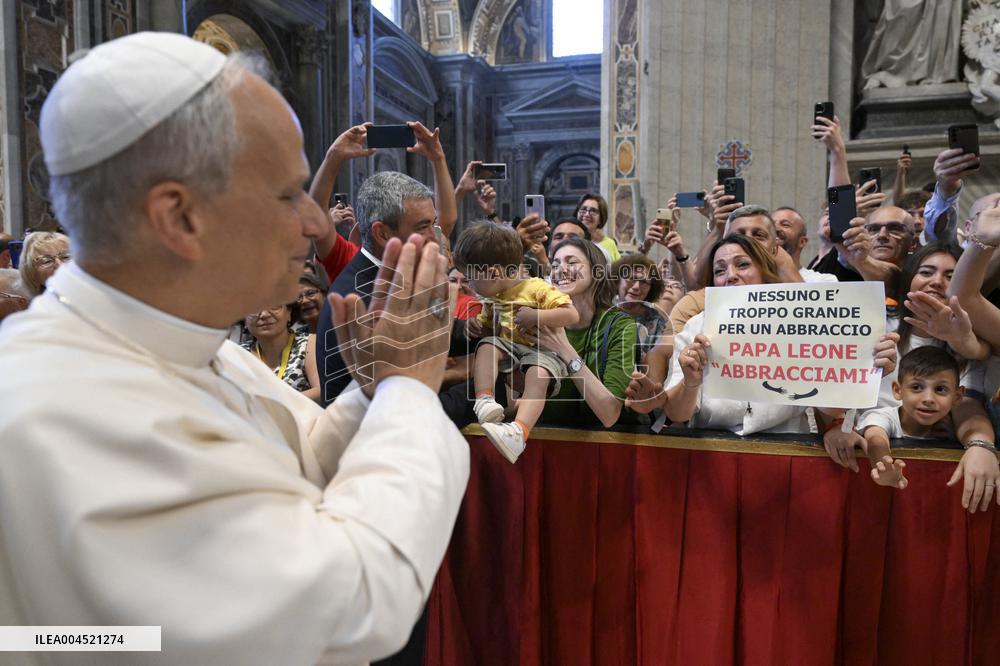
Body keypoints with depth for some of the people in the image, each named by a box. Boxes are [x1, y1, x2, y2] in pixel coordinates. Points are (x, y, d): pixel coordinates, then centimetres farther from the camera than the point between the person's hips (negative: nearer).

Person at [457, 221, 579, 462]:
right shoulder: (492, 298, 15)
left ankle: (518, 432, -55)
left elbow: (572, 315, -14)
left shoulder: (537, 288, -7)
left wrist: (537, 315, -24)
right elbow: (488, 326, 30)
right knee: (486, 346, -21)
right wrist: (475, 326, 7)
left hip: (544, 351, -6)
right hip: (507, 346, 7)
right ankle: (484, 400, -34)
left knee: (538, 374, -35)